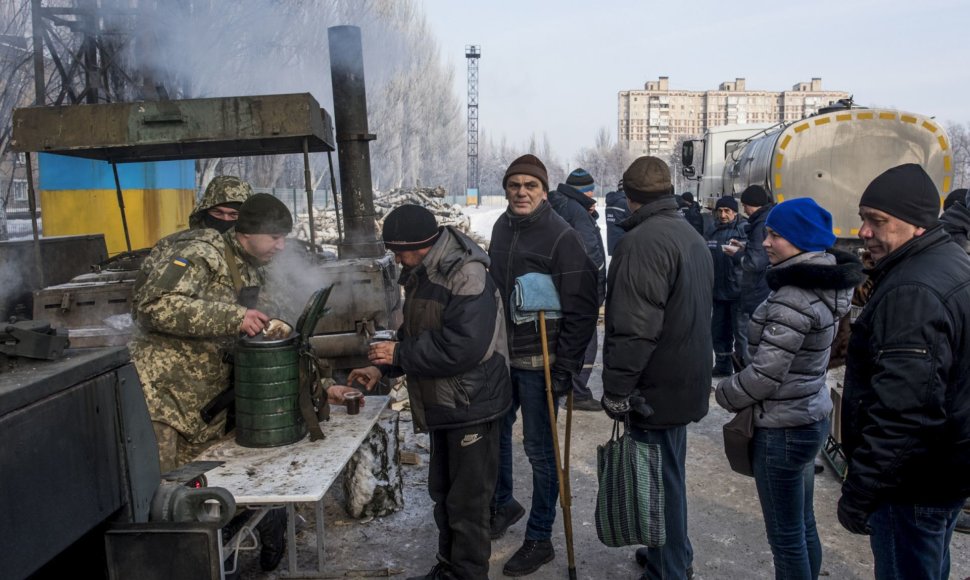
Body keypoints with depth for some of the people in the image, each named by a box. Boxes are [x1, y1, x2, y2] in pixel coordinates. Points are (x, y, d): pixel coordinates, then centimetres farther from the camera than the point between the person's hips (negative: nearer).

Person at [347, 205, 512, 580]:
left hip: (472, 407, -10)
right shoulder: (423, 276, 8)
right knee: (442, 492, 21)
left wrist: (400, 354, -21)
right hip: (442, 404, 10)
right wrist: (382, 368, 2)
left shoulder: (468, 279, -23)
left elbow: (462, 348, -30)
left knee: (467, 501, 2)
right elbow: (416, 335, 17)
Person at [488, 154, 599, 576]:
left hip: (538, 362, -6)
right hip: (500, 355, 6)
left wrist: (566, 366, -16)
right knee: (495, 432, 19)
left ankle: (539, 540, 22)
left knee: (539, 448, 5)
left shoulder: (562, 237, -15)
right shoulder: (501, 228, 5)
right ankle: (503, 503, 44)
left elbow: (581, 309, -15)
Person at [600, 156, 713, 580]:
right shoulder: (692, 236, 13)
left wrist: (616, 389, -18)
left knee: (659, 479, 2)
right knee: (669, 473, 21)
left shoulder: (643, 241, -19)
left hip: (656, 386, -10)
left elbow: (633, 328, -25)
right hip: (686, 381, 10)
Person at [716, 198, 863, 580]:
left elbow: (765, 373, -23)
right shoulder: (825, 285, 6)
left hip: (783, 428, -10)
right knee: (803, 525, 22)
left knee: (785, 537, 6)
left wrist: (725, 395, -5)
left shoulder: (794, 298, -24)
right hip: (810, 417, 10)